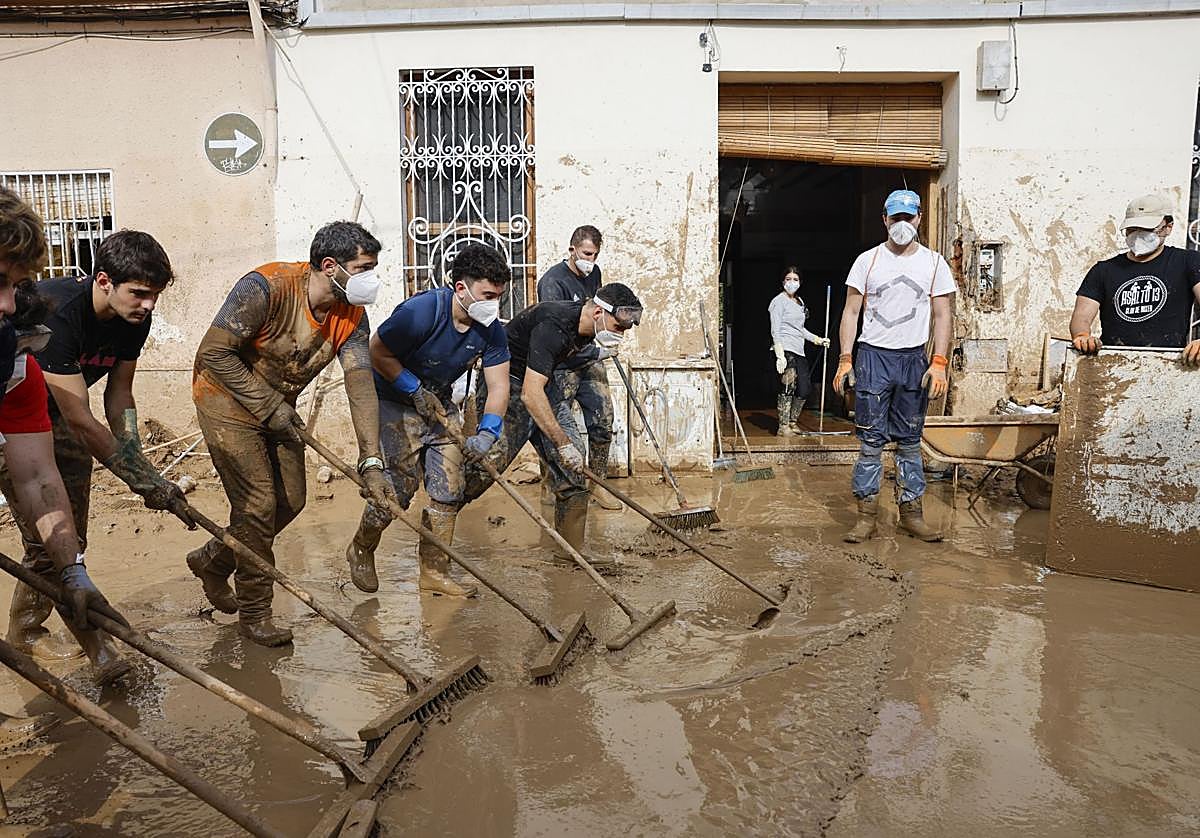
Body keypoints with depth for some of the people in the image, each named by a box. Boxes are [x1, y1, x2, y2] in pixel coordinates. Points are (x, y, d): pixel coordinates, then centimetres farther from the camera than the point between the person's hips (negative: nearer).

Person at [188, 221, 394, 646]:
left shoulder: (351, 316, -11)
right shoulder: (266, 287, -29)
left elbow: (361, 386, -18)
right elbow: (213, 353, -27)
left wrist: (371, 461, -26)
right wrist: (269, 406, -24)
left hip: (278, 406, 7)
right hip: (228, 402, -7)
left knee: (290, 501, 11)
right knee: (257, 504, -8)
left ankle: (212, 561, 36)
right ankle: (254, 614, 10)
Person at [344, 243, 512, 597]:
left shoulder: (491, 330, -12)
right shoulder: (422, 311, -29)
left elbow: (498, 387, -12)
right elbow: (378, 352, -18)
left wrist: (487, 433, -28)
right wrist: (417, 390, -18)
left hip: (437, 402, 6)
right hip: (393, 399, -6)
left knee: (449, 486, 0)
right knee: (400, 483, -11)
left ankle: (434, 571, 13)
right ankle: (360, 550, 18)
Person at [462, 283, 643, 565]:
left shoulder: (585, 327, -2)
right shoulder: (553, 325, -29)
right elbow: (530, 394, -35)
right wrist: (563, 442, -35)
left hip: (542, 387, 9)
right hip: (506, 384, -9)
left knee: (573, 463, 0)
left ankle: (571, 545, 9)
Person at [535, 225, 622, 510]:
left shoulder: (593, 273, 8)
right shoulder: (553, 282, -17)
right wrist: (597, 352, -21)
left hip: (589, 360, 7)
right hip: (562, 364, -7)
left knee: (603, 421, 4)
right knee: (558, 427, -5)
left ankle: (596, 485, 16)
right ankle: (549, 486, 12)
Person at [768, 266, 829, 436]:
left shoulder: (799, 302, 20)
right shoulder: (779, 301, -4)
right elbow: (775, 330, -11)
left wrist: (817, 339, 25)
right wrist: (780, 355, -19)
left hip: (799, 351, 8)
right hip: (785, 350, -8)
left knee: (805, 389, 4)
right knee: (788, 387, -14)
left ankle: (793, 422, 20)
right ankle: (783, 427, -8)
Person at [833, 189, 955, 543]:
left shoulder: (933, 262, 6)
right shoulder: (868, 260, 3)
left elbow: (942, 316, 6)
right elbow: (851, 311, 3)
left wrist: (939, 363, -5)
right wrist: (845, 360, -5)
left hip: (914, 359, 1)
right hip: (873, 356, -1)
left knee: (909, 441, 8)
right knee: (871, 441, -1)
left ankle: (911, 512, 17)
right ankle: (867, 515, 5)